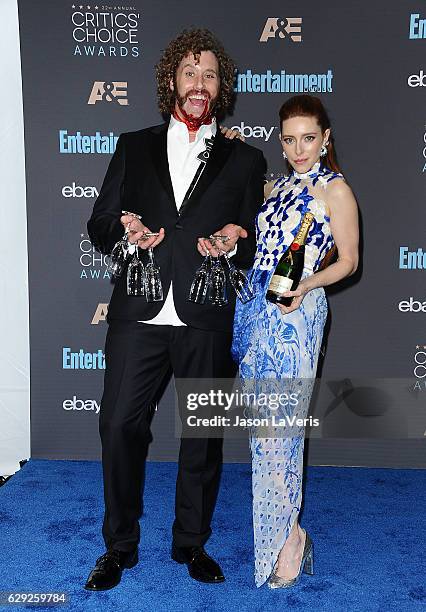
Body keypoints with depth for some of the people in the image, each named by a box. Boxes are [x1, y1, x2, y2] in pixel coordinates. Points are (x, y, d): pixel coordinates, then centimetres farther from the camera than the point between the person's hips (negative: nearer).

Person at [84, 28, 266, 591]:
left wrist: (231, 245, -13)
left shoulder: (244, 160, 10)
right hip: (138, 314, 1)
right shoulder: (134, 147, 14)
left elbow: (252, 249, 9)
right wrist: (126, 235, -11)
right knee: (119, 426, 1)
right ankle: (120, 545, 23)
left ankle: (192, 543, 29)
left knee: (203, 435, 8)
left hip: (206, 322, 0)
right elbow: (99, 226, 11)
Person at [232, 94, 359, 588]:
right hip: (255, 306, 7)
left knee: (276, 421, -7)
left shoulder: (336, 189, -1)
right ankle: (281, 528, 24)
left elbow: (348, 260, -1)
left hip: (293, 312, -6)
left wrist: (305, 285, -20)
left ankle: (288, 536, 8)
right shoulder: (276, 185, 18)